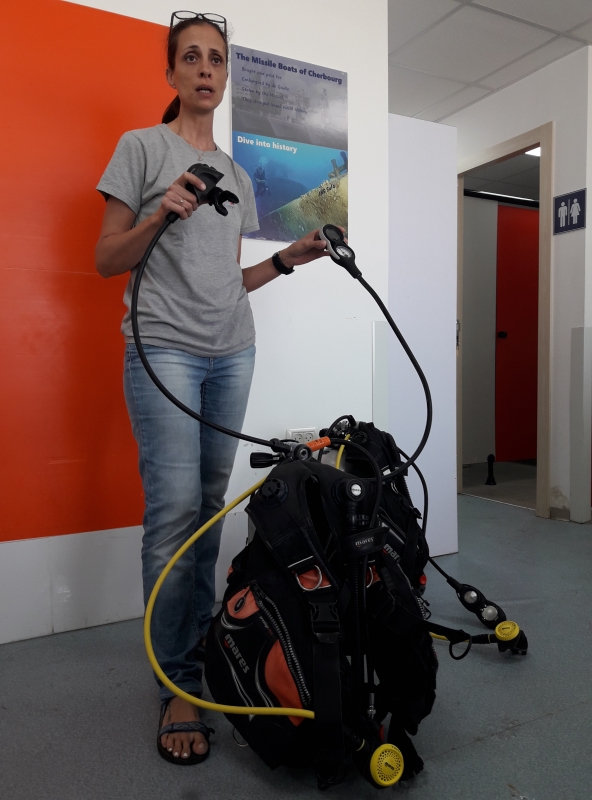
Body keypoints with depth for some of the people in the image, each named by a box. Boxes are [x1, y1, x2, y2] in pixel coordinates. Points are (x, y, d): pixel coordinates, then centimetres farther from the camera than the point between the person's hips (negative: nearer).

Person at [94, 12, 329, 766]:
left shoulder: (237, 175, 20)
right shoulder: (142, 147, 4)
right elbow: (105, 261, 1)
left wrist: (288, 258, 9)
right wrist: (158, 216, -14)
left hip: (232, 354, 6)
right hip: (164, 349, -5)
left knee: (210, 508, 6)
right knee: (175, 511, -11)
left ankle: (198, 645, 21)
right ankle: (178, 685, 2)